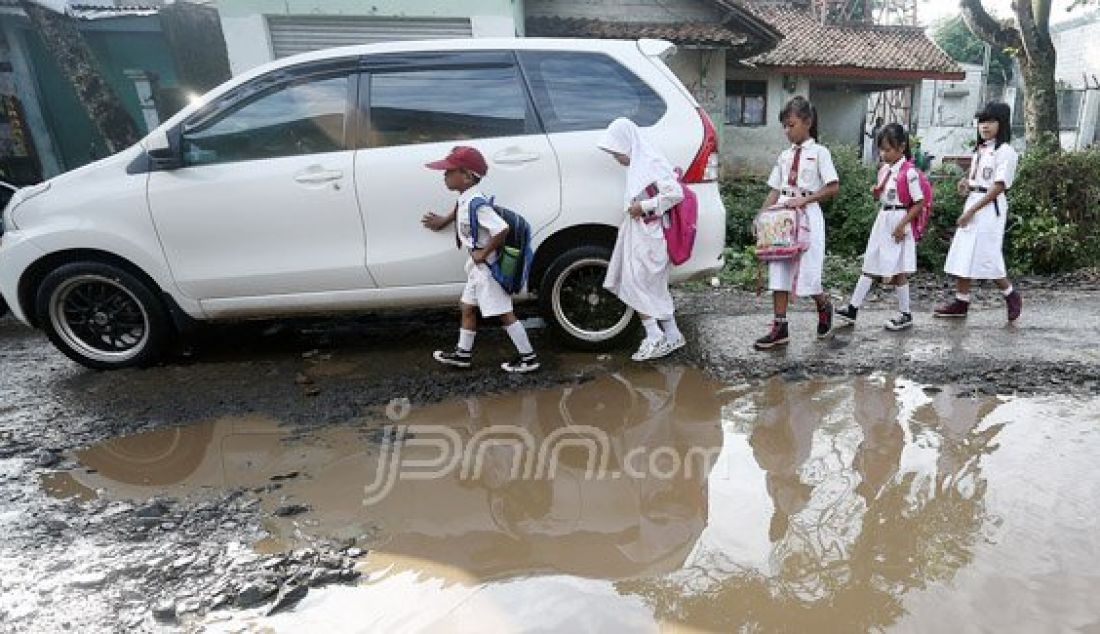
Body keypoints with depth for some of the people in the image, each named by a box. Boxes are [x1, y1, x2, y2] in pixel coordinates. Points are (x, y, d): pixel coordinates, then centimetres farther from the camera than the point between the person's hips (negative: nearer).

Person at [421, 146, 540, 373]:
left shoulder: (477, 203, -26)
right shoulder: (465, 199, 4)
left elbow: (501, 229, -36)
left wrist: (484, 253, -25)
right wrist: (444, 221, 33)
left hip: (487, 266, -10)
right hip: (477, 265, 10)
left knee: (504, 313, -2)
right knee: (468, 308, 19)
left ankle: (528, 357, 8)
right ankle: (463, 353, 33)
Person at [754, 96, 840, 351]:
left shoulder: (819, 152, 0)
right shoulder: (785, 155, 15)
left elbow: (833, 187, -6)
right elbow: (775, 191, 13)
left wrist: (804, 199, -16)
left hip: (807, 215, -5)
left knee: (806, 274, -5)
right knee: (779, 270, 0)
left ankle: (824, 307, 27)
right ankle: (779, 327, 5)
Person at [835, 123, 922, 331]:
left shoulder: (909, 172, -14)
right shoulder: (884, 170, 9)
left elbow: (919, 203, -15)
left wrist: (902, 224, -20)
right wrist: (876, 192, 0)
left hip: (898, 223, -7)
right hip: (882, 221, 7)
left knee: (897, 271, 1)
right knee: (870, 268, 8)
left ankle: (905, 315, 16)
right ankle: (852, 310, 11)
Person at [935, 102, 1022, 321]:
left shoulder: (1005, 151, -9)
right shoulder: (980, 150, 15)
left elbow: (999, 186, -16)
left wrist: (972, 210, -19)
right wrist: (966, 183, 1)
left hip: (990, 207, -8)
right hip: (973, 203, 8)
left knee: (987, 257, -6)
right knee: (962, 255, 6)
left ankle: (1012, 296, 15)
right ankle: (961, 301, 12)